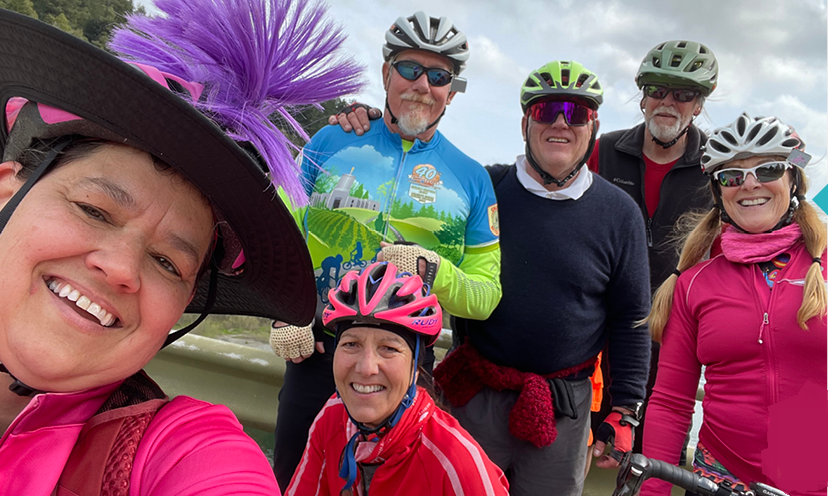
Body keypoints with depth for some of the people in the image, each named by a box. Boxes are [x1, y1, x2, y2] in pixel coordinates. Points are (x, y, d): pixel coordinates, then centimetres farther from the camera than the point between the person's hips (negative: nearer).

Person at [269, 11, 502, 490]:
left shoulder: (471, 177, -1)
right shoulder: (333, 141, 1)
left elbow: (486, 296, -2)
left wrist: (434, 272, -20)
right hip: (315, 350, 1)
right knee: (295, 480, 14)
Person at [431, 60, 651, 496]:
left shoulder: (619, 212, -2)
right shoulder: (487, 187, -2)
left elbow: (631, 320, 2)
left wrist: (624, 411, 1)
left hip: (564, 409, 0)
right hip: (475, 395, 1)